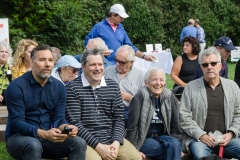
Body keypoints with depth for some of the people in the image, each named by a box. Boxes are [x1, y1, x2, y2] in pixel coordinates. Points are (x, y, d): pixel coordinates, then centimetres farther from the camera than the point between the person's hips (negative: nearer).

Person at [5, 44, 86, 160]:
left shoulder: (59, 86, 3)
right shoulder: (16, 86, -13)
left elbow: (58, 118, 1)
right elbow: (17, 123, -18)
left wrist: (65, 127, -25)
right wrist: (44, 134, -33)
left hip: (47, 137, 5)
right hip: (19, 137, -4)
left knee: (79, 143, -19)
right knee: (34, 146, -39)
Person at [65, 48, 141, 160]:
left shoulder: (113, 86, 13)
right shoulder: (72, 88, -2)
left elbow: (119, 118, 10)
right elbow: (74, 122, -8)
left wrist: (116, 142, -7)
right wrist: (97, 146, -14)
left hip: (112, 139, 4)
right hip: (86, 141, -4)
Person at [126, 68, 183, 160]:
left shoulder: (170, 97, 3)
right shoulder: (139, 98, -11)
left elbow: (175, 124, 7)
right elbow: (132, 125, -12)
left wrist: (177, 147, 1)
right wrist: (135, 149, -12)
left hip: (162, 137, 5)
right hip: (143, 139, -4)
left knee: (174, 144, -28)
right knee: (173, 149, -28)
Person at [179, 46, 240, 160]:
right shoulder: (191, 87, 2)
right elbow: (183, 116, -3)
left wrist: (231, 133, -5)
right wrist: (201, 135, -13)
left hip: (226, 138, 4)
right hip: (198, 138, -3)